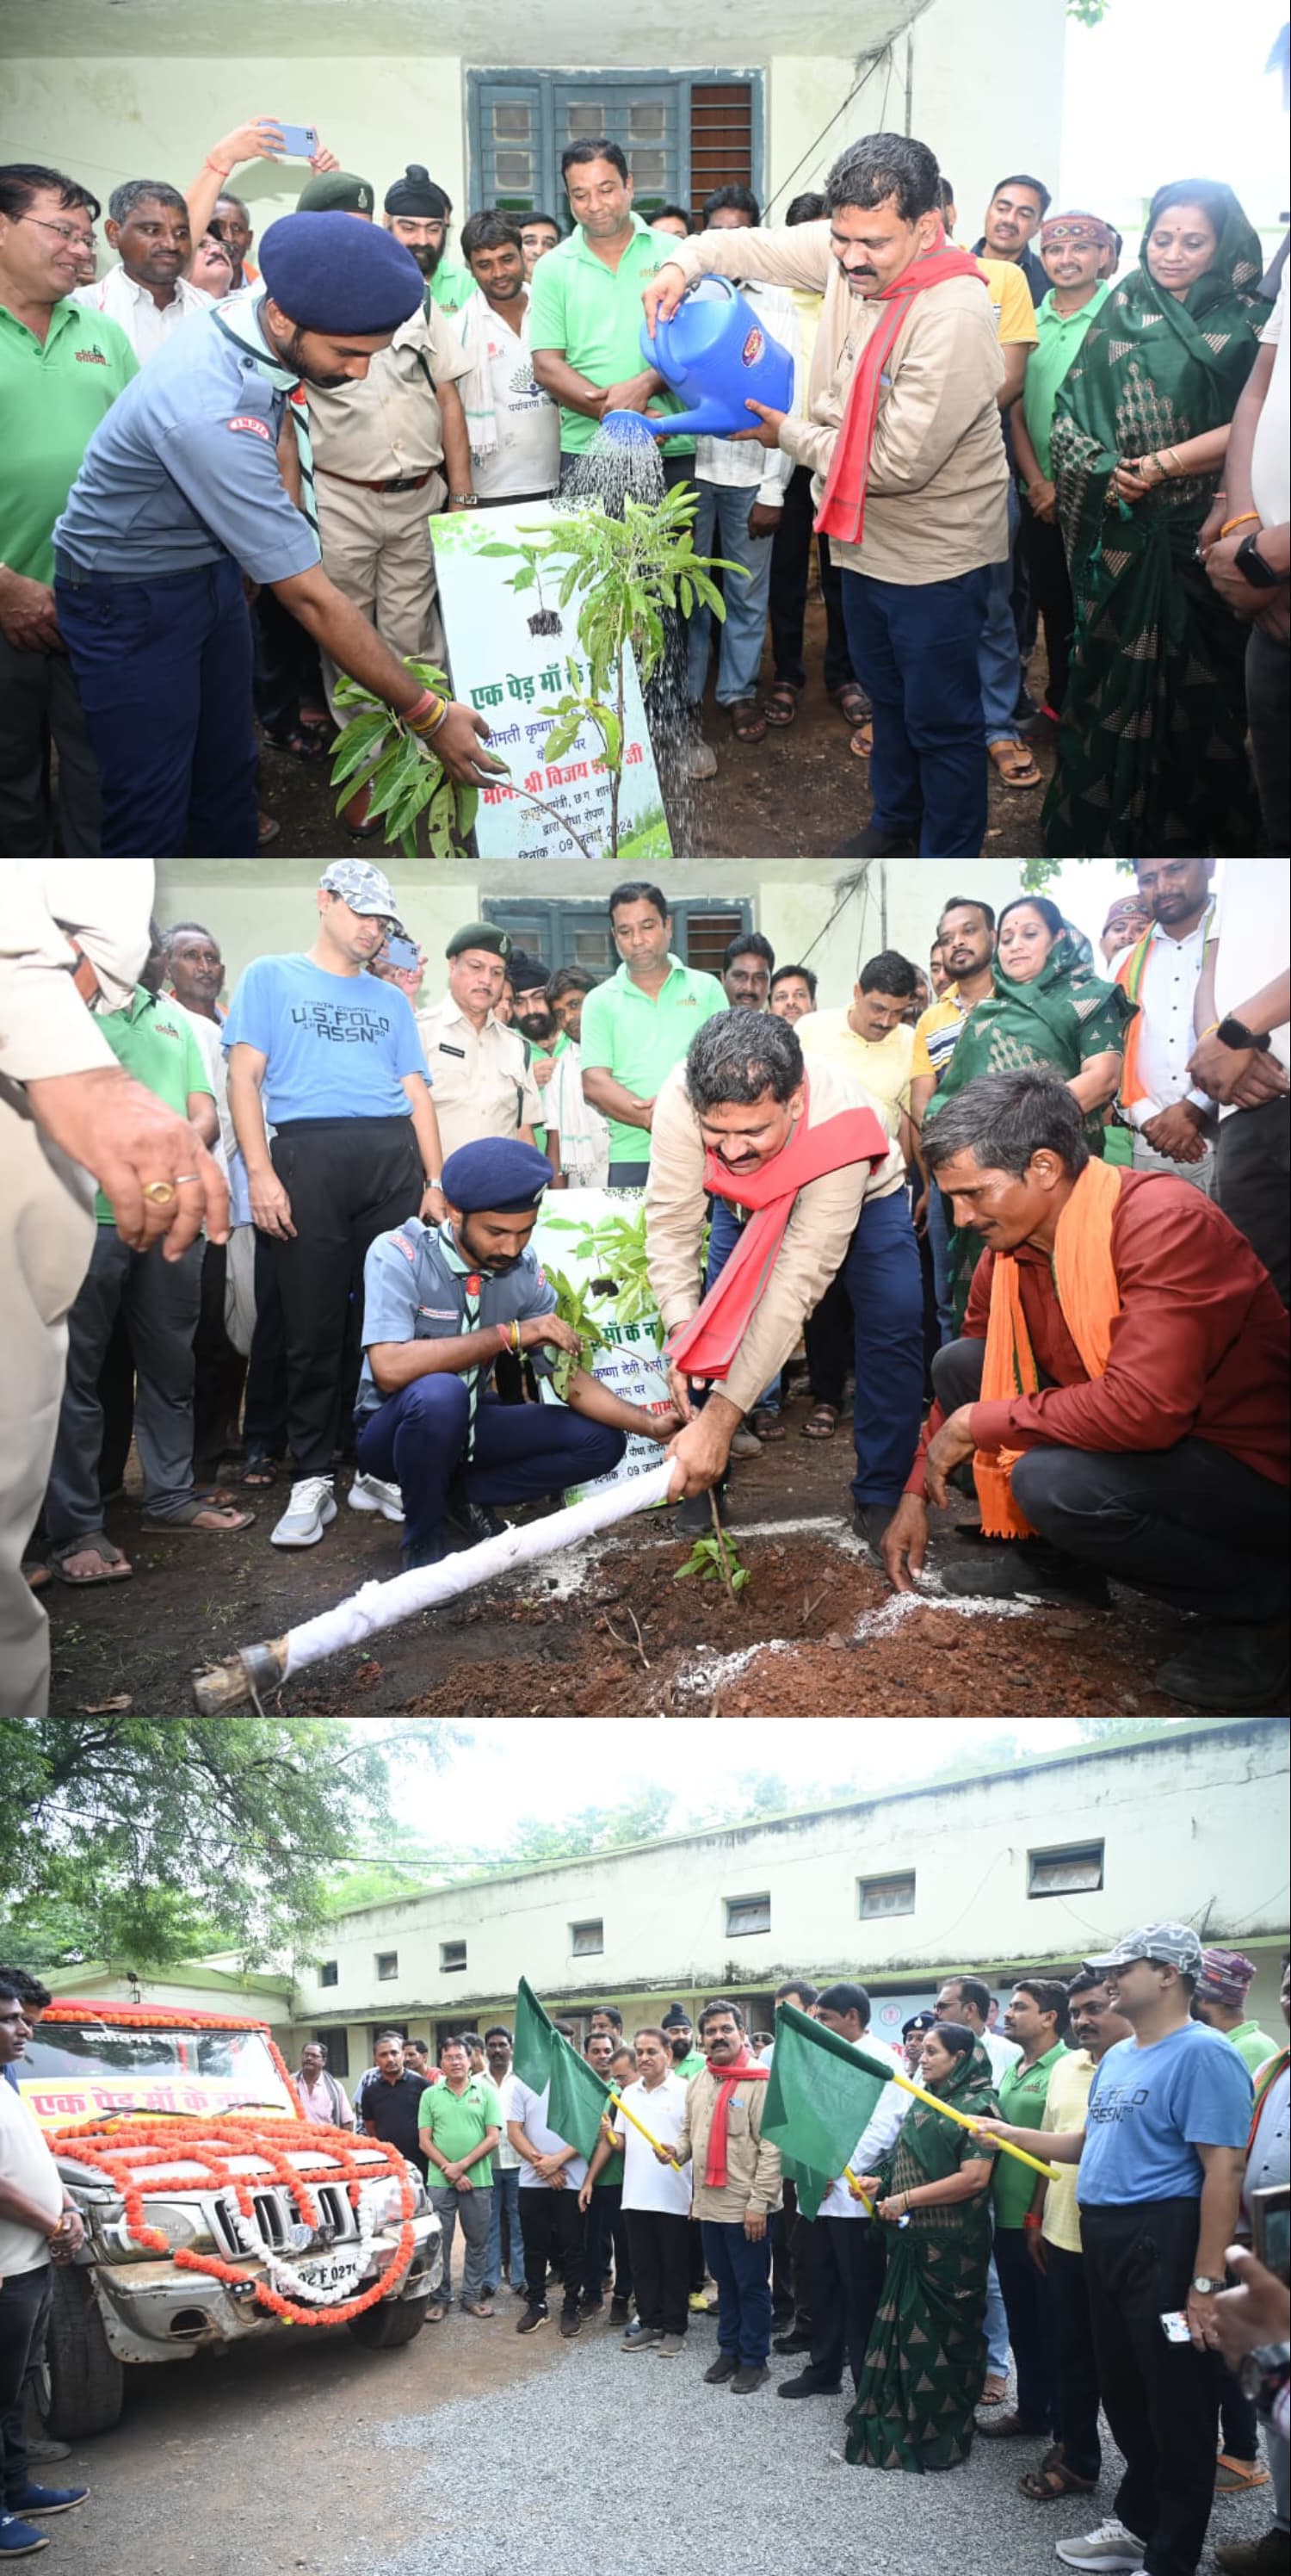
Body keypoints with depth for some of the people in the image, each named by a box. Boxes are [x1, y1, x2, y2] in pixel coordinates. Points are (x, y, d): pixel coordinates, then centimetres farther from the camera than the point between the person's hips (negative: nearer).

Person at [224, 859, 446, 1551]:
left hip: (394, 1156, 3)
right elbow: (245, 1077, 3)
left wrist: (435, 1181, 7)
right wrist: (261, 1174, -8)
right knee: (314, 1329, -4)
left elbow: (416, 1091, 19)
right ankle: (311, 1481, 3)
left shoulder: (390, 999, 23)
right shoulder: (270, 978, 12)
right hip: (311, 1153, -3)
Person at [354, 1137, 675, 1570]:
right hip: (395, 1428, -5)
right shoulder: (398, 1255, -23)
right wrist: (509, 1334, -33)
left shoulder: (524, 1273, -9)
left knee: (603, 1441, -9)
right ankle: (423, 1538, -13)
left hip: (464, 1427, 5)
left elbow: (570, 1381, -3)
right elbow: (389, 1369, -36)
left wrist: (653, 1426, -19)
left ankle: (462, 1495, 4)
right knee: (440, 1393, -37)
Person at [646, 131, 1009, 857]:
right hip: (868, 534, 8)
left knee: (942, 722, 5)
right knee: (886, 694, 26)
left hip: (936, 555, -8)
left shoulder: (955, 319, -31)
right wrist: (683, 265, -12)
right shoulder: (845, 252, -9)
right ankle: (897, 820, 47)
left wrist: (788, 434, -16)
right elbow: (752, 246, 9)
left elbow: (897, 462, -29)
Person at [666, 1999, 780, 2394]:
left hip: (746, 2207, -7)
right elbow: (689, 2131, 20)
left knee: (751, 2286, 5)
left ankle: (754, 2360, 15)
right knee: (724, 2282, 18)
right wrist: (676, 2150, -3)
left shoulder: (761, 2082, -14)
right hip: (709, 2203, 7)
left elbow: (772, 2147, -17)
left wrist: (759, 2202, -19)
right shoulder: (697, 2083, 10)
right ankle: (729, 2350, 30)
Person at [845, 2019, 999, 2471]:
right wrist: (882, 2183, 2)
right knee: (904, 2331, 11)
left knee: (941, 2337, 4)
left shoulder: (976, 2106, -11)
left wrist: (907, 2199, -17)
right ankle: (897, 2424, 22)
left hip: (950, 2245, -7)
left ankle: (938, 2435, 16)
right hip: (911, 2239, 7)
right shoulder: (924, 2101, 14)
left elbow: (975, 2178, -20)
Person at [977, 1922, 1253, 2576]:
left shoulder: (1202, 2054, -17)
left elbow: (1223, 2169, -22)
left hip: (1165, 2246, -9)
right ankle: (1136, 2522, 36)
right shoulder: (1117, 2058, 13)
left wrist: (1205, 2282, -25)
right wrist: (1009, 2133, 16)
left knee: (1176, 2409, 2)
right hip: (1105, 2245, 10)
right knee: (1123, 2394, 20)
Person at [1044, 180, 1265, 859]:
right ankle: (1099, 819, 13)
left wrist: (1164, 464, -14)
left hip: (1200, 532, -1)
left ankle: (1190, 820, 16)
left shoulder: (1245, 320, 2)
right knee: (1110, 669, 2)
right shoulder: (1123, 309, 8)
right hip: (1121, 530, 1)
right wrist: (1103, 471, -11)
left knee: (1194, 675, 3)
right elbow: (1073, 403, 6)